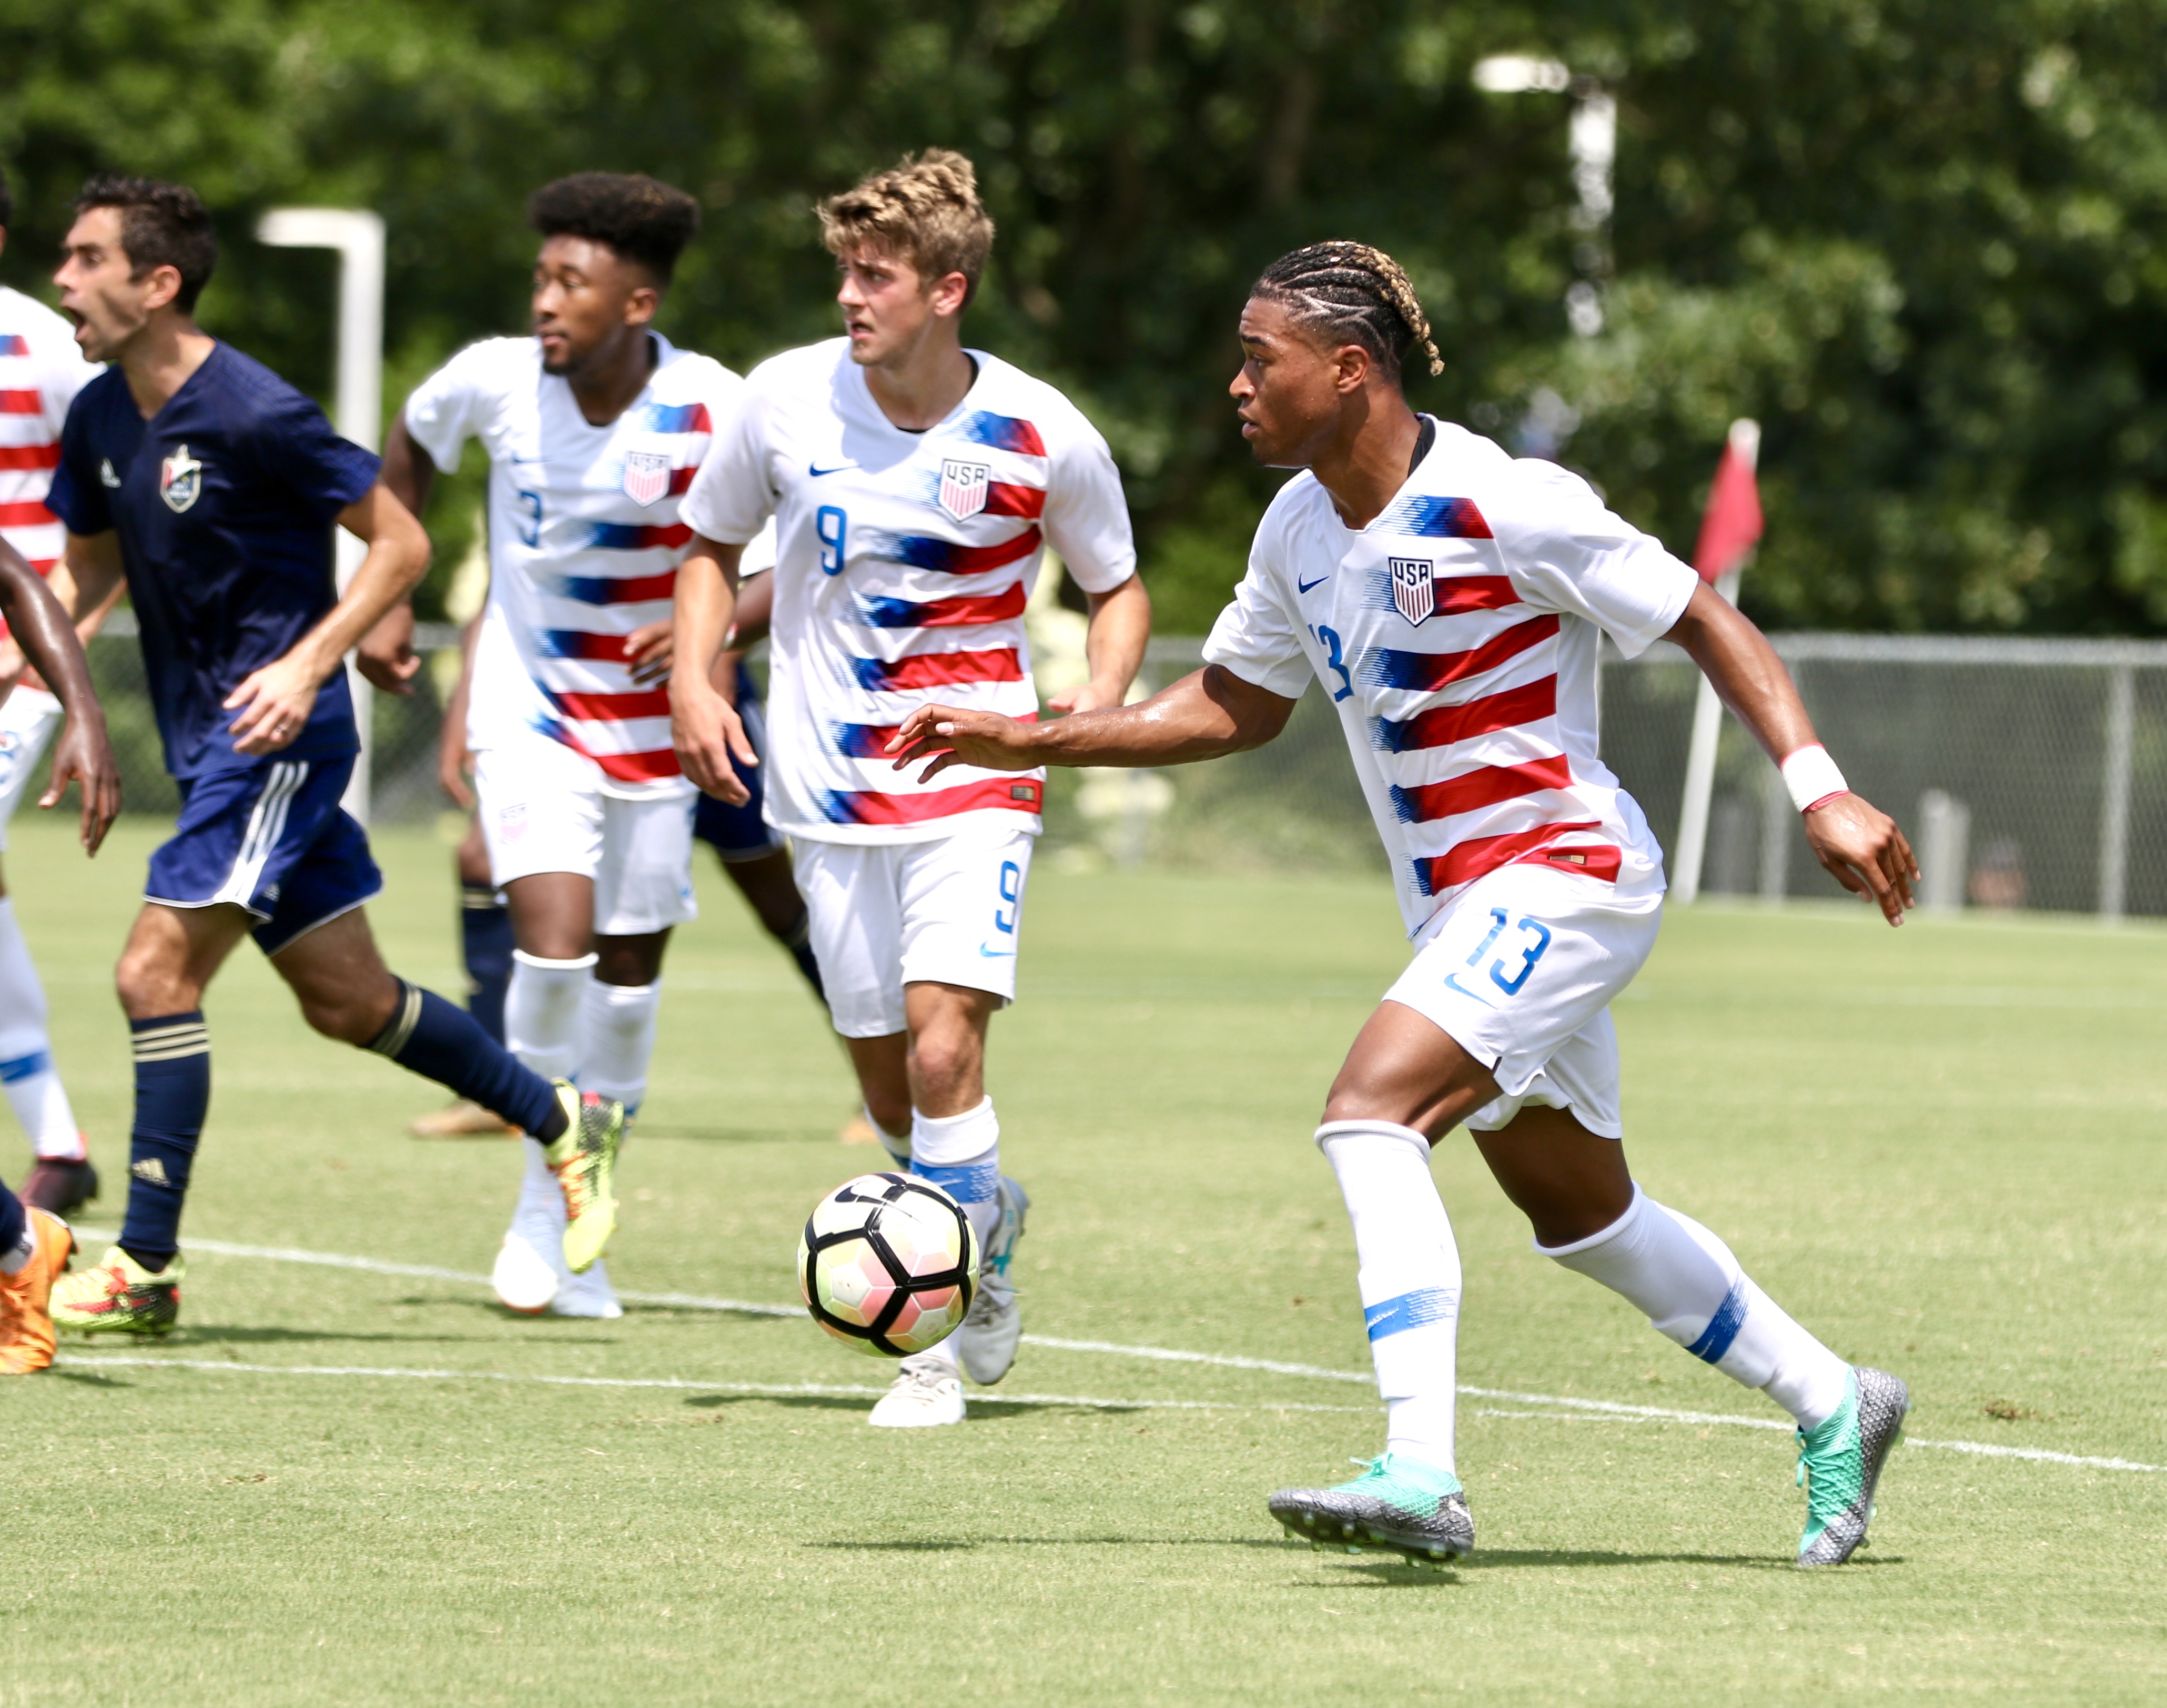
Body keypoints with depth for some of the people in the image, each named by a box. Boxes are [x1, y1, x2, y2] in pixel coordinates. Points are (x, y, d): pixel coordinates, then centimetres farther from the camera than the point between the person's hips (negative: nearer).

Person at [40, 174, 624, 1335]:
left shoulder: (253, 414, -19)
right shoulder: (98, 419, 4)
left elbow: (400, 543, -12)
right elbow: (91, 565, 19)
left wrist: (306, 666, -21)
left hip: (279, 732, -9)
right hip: (208, 742, 9)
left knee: (156, 973, -14)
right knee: (347, 999, 15)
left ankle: (143, 1271, -10)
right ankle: (566, 1125, 31)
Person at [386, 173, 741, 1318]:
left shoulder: (712, 410, -19)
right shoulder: (494, 380, -14)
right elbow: (410, 448, 10)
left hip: (652, 718, 1)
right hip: (531, 702, -1)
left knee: (631, 970, 9)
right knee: (554, 938, -20)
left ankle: (573, 1231, 25)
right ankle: (543, 1193, 0)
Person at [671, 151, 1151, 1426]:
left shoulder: (1042, 438, -10)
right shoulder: (787, 401, -5)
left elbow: (1119, 588, 7)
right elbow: (714, 545, 12)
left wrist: (1101, 693, -13)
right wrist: (693, 675, -4)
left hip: (974, 780, -3)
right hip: (828, 783, 3)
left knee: (942, 1047, -20)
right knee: (889, 1091, 7)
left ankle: (951, 1331, -8)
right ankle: (991, 1217, 39)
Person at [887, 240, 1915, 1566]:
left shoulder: (1502, 504, -19)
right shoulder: (1300, 532, 5)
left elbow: (1706, 622, -14)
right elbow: (1233, 708, 19)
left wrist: (1823, 793, -22)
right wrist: (1026, 743, 10)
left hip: (1564, 873, -9)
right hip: (1463, 908, 9)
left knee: (1371, 1113, -26)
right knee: (1580, 1212, 17)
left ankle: (1421, 1471, -33)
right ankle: (1832, 1404, 34)